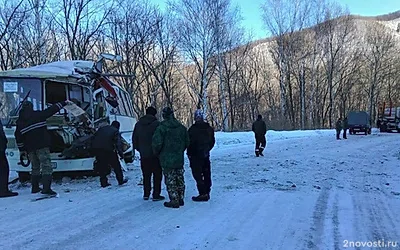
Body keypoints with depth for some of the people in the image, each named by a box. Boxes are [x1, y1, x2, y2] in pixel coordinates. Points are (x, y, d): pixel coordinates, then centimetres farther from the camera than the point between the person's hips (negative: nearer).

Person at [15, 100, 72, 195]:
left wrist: (21, 149, 22)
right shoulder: (37, 114, -1)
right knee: (46, 166, -9)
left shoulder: (19, 121, 12)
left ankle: (35, 188, 25)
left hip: (30, 148, 6)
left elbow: (18, 136, 15)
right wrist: (64, 103, 6)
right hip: (42, 145, -6)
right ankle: (46, 188, -20)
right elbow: (51, 110, -1)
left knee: (35, 167, 20)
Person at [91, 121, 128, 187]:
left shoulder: (102, 128, 25)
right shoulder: (116, 131, 9)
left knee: (101, 166, 13)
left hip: (96, 149, 5)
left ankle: (103, 182, 13)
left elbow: (93, 138, 24)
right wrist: (121, 154, -4)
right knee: (116, 164, 9)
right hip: (107, 149, -5)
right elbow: (118, 144, -2)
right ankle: (120, 180, 14)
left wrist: (93, 148, 26)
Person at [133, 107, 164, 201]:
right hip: (155, 155, -5)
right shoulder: (156, 124, -11)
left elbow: (134, 139, 12)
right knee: (157, 175, 3)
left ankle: (146, 194, 18)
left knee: (146, 175, 15)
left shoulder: (138, 124, 6)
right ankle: (156, 195, 3)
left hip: (143, 155, 5)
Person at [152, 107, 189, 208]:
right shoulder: (182, 127, 5)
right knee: (180, 179, 15)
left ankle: (174, 201, 2)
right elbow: (187, 142, 10)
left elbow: (157, 143, -17)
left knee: (170, 181, 1)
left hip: (167, 160, -6)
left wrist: (157, 153, 2)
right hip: (179, 159, 6)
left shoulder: (161, 128, -14)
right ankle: (181, 199, 23)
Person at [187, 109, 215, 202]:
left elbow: (190, 142, -14)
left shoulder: (193, 129, -16)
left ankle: (203, 194, -7)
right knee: (206, 174, 13)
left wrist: (189, 153, -1)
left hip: (195, 156, -7)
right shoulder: (209, 128, 6)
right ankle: (207, 193, 20)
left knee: (197, 174, -3)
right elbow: (212, 142, 13)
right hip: (206, 155, 7)